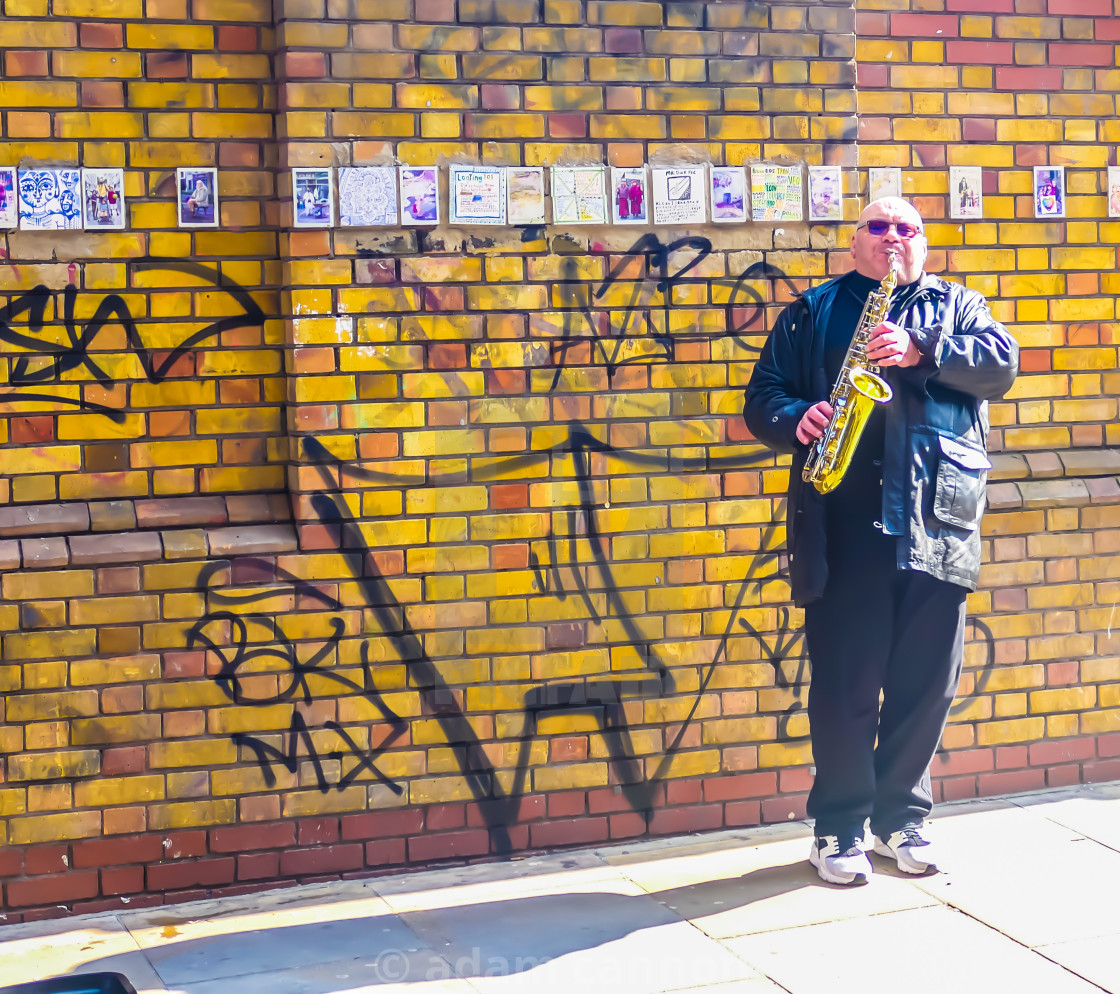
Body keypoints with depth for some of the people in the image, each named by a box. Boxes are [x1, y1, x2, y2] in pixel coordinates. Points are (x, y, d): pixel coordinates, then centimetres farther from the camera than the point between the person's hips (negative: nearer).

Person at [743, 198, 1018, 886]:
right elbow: (763, 395, 10)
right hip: (845, 522, -1)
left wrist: (922, 353, -13)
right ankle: (840, 827, 9)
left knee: (928, 681, 5)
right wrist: (798, 420, -11)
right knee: (844, 680, -1)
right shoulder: (813, 313, 16)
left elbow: (1002, 363, 1)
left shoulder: (957, 306, 18)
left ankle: (903, 816, 20)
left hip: (937, 525, 2)